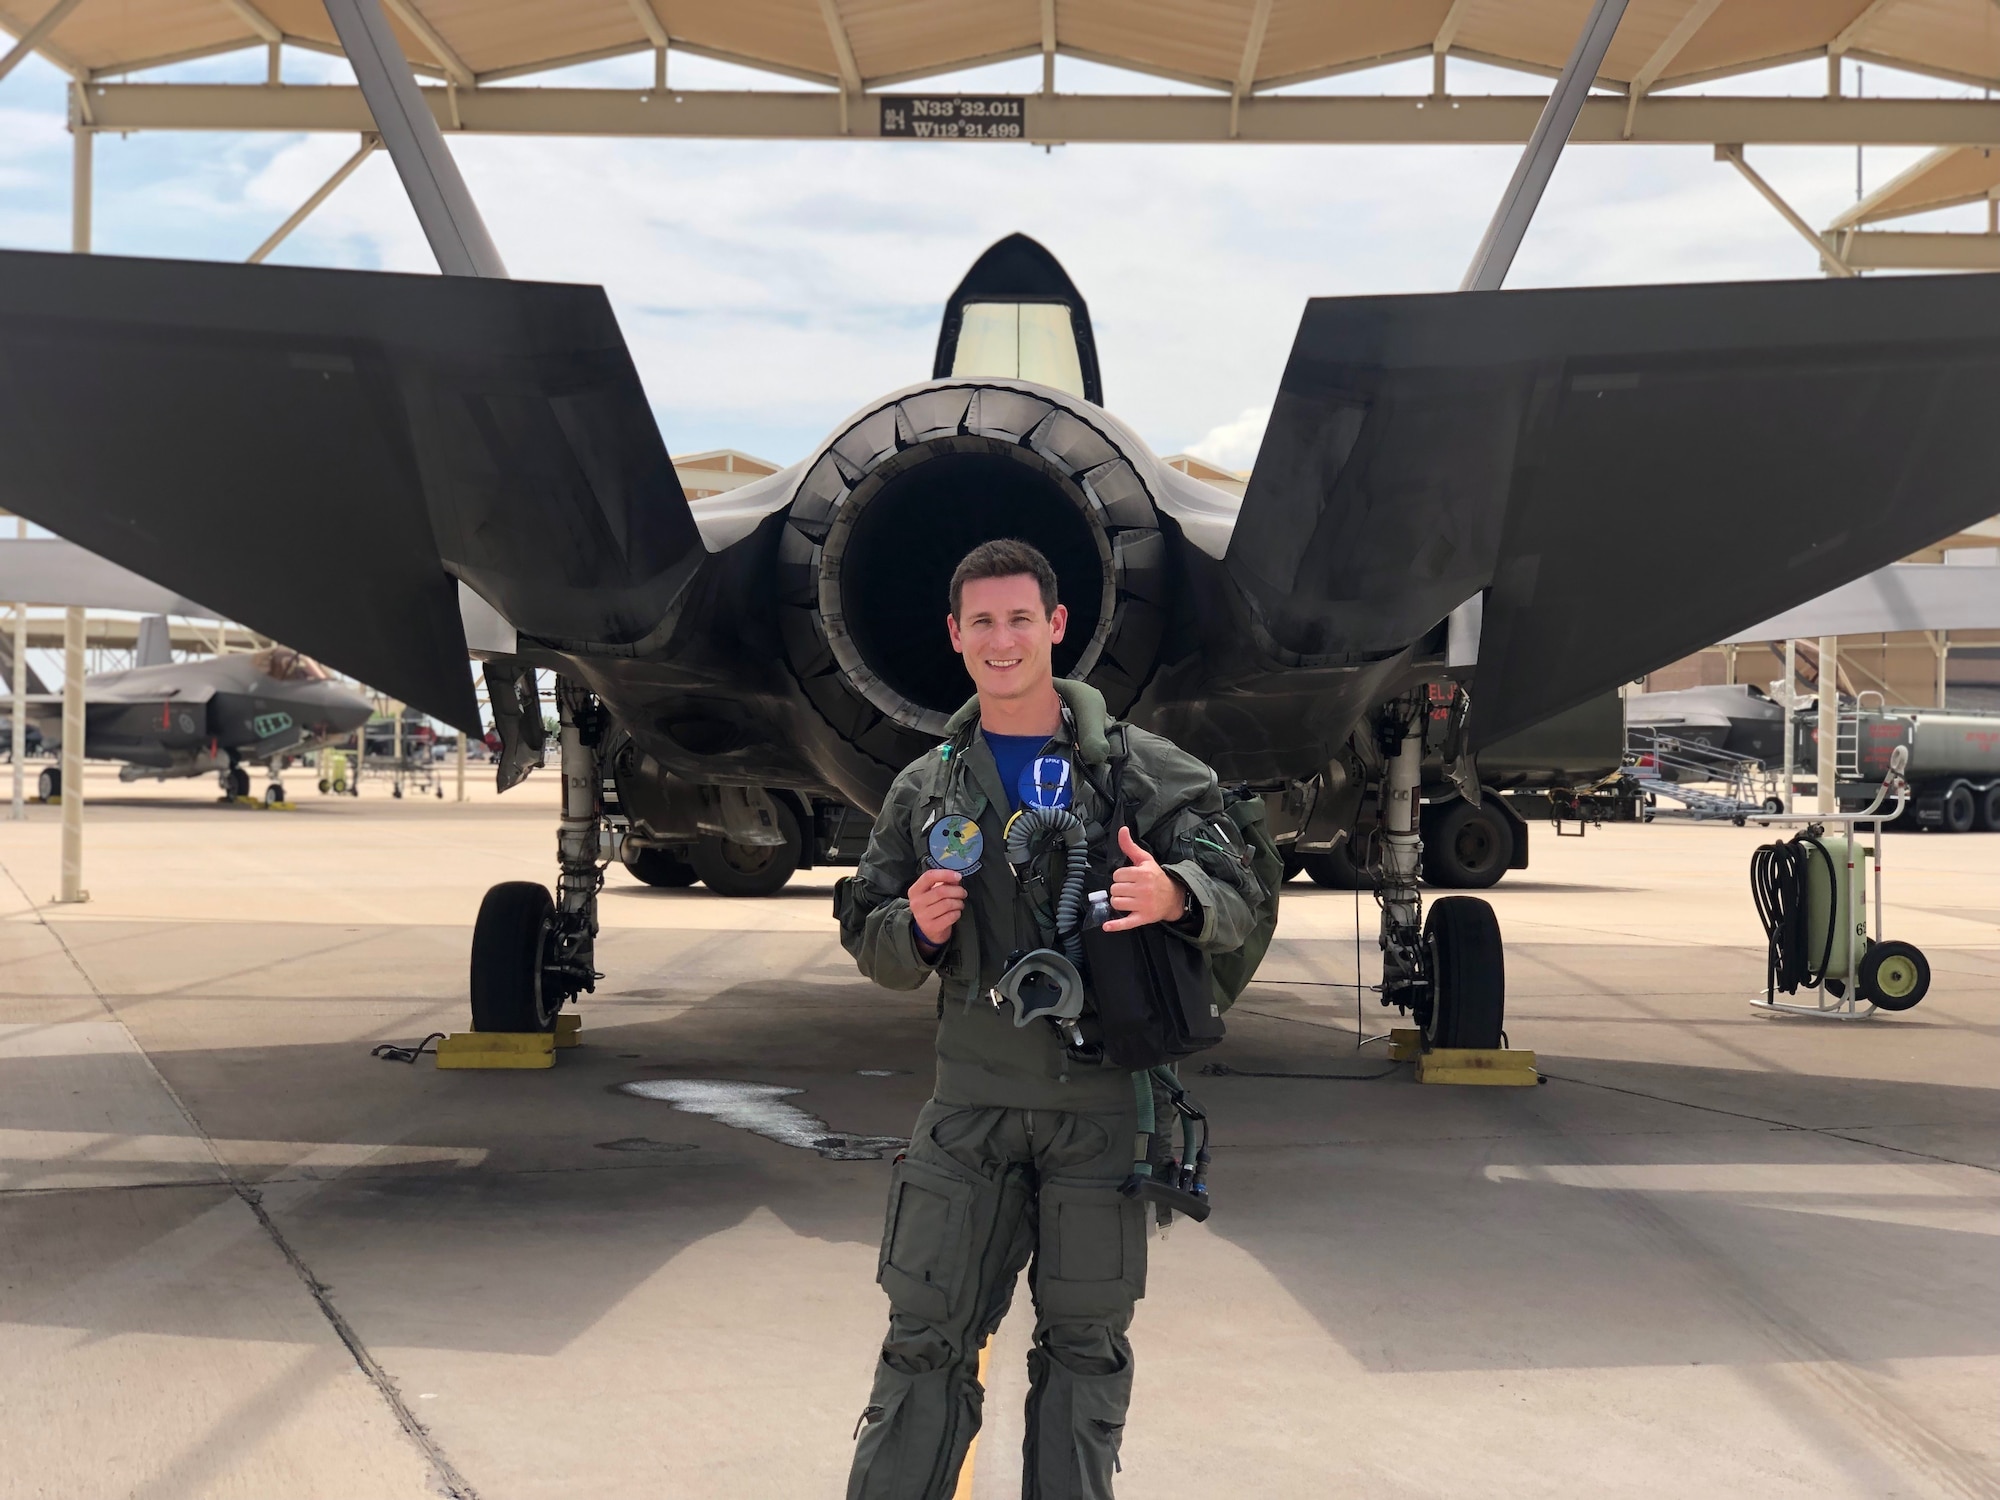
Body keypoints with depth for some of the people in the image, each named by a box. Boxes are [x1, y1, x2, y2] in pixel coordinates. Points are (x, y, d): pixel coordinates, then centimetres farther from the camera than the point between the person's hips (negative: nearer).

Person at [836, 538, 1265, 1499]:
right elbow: (868, 938, 14)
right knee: (927, 1338, 3)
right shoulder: (927, 789, 9)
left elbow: (1237, 902, -1)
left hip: (1103, 1102, -1)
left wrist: (1174, 895, -24)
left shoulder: (1141, 769, 2)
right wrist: (914, 928, -10)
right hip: (973, 1101, 1)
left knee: (1085, 1345, 9)